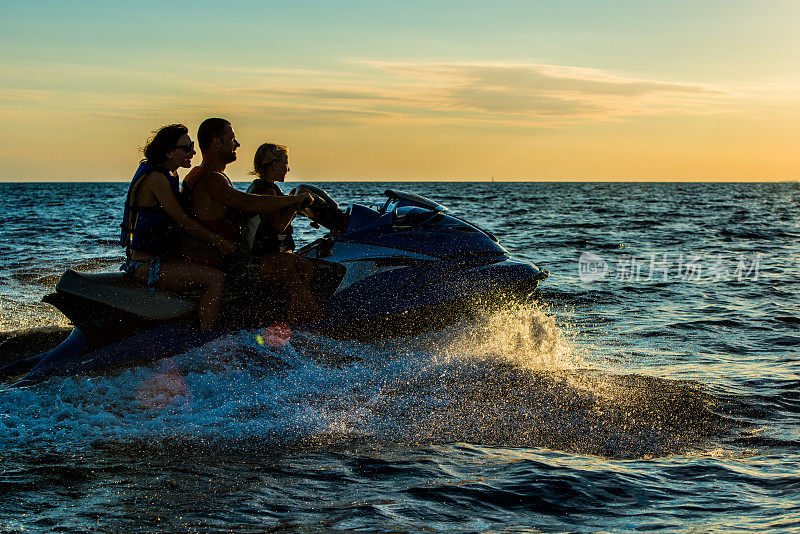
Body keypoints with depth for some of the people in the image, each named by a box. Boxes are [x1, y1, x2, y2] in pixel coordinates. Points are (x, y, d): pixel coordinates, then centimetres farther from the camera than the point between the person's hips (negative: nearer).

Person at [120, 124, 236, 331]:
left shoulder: (170, 175, 13)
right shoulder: (156, 178, -18)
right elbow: (183, 221, -19)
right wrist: (220, 242, -13)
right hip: (145, 265, -11)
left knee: (215, 267, 21)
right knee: (215, 278, -22)